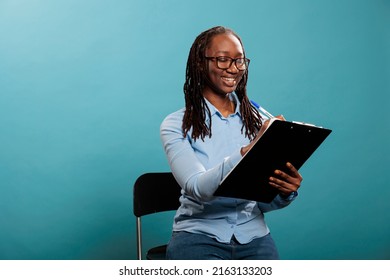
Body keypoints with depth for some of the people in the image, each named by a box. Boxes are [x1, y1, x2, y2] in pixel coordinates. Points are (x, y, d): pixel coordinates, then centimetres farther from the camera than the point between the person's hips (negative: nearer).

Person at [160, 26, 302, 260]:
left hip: (252, 234, 3)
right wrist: (248, 151, -33)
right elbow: (198, 188, -18)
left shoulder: (258, 121, 8)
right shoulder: (176, 125, -2)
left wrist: (285, 192, -17)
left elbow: (264, 202, 7)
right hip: (198, 234, -3)